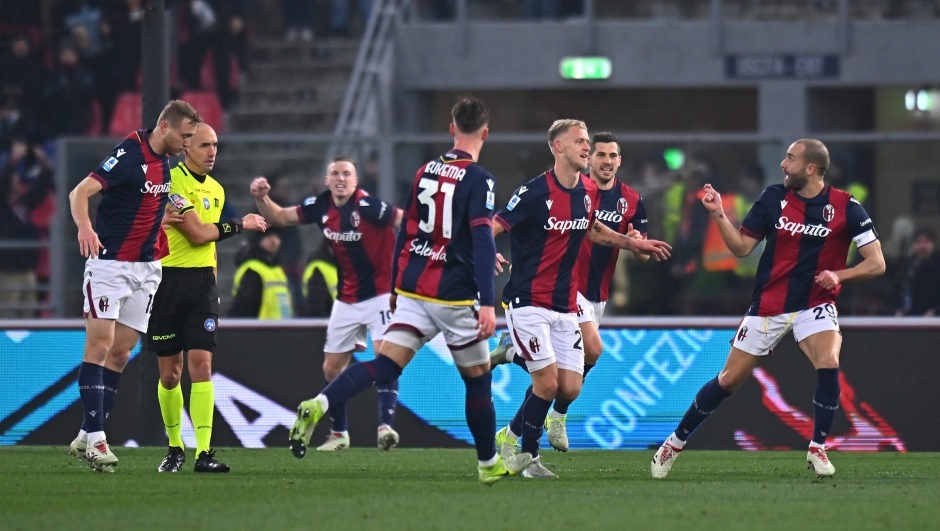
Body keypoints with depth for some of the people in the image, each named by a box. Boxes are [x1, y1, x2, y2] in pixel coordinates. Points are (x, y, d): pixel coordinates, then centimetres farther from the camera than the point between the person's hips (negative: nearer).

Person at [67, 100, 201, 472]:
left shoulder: (167, 162, 9)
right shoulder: (129, 156, -16)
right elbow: (80, 193, -23)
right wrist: (85, 228, -40)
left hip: (147, 268, 8)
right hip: (110, 263, -8)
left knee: (121, 352, 4)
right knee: (100, 345, -11)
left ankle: (87, 438, 7)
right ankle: (94, 437, -14)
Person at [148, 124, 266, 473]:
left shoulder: (216, 190, 15)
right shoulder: (172, 181, -10)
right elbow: (197, 233, -16)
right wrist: (241, 225, -3)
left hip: (202, 281, 5)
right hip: (169, 278, -5)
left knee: (201, 363, -8)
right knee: (169, 372, 3)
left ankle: (204, 452, -14)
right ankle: (175, 448, 19)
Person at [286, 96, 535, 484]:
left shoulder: (425, 172, 10)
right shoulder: (478, 180, -10)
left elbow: (405, 233, 17)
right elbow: (482, 241, -19)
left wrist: (396, 288, 27)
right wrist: (488, 303, -23)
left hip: (413, 289, 5)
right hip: (454, 296, -5)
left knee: (385, 366, -5)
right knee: (477, 379, 11)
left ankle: (319, 405, -27)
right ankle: (489, 464, 22)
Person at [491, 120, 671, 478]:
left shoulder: (588, 192, 6)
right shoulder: (534, 192, -15)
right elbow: (491, 228, -16)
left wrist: (635, 244, 24)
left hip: (566, 307, 7)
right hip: (528, 303, -7)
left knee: (570, 388, 0)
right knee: (548, 381, -13)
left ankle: (511, 434, 23)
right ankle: (528, 456, 7)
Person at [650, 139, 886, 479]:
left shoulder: (845, 207, -10)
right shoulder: (773, 198, -3)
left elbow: (876, 263, -7)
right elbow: (742, 247, 0)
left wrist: (839, 275, -23)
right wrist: (719, 215, -13)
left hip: (815, 305, -1)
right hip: (769, 306, 2)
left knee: (828, 364, -28)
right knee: (730, 379, 4)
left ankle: (818, 449, -12)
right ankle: (676, 441, 21)